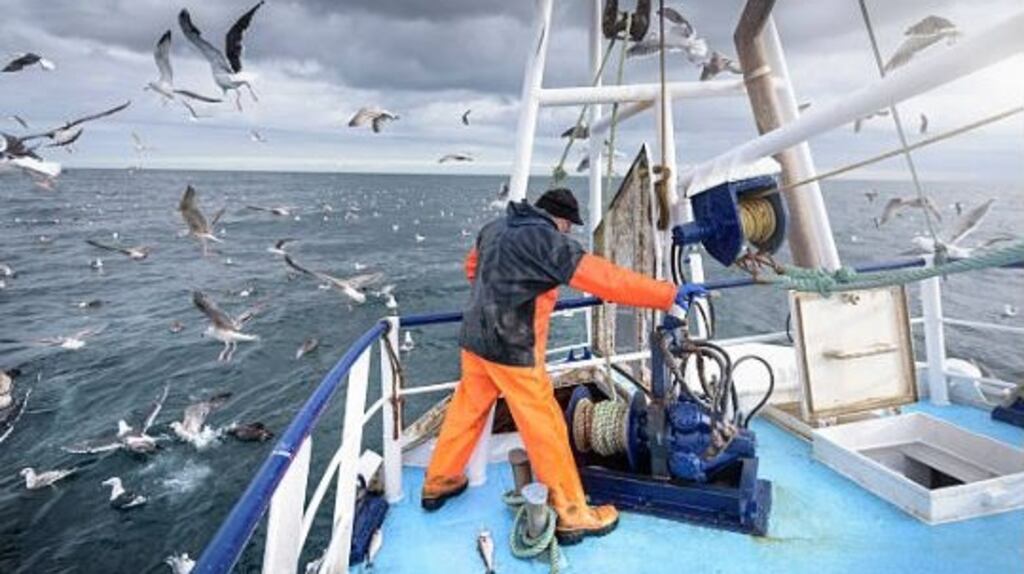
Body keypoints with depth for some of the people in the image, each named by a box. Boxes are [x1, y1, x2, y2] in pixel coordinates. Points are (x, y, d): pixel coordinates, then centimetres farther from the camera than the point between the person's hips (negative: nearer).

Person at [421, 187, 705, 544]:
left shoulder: (496, 227, 9)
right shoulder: (546, 240, -15)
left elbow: (473, 267, 25)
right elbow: (605, 278, -21)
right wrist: (669, 294, -18)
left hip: (474, 339, 8)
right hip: (512, 350, -8)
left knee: (466, 410, 23)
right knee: (545, 430, 4)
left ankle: (438, 482, 40)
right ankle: (572, 515, 18)